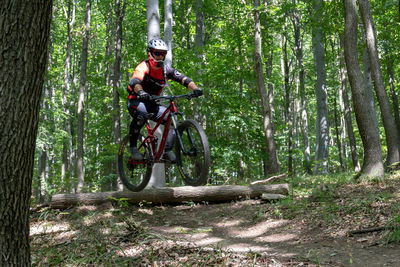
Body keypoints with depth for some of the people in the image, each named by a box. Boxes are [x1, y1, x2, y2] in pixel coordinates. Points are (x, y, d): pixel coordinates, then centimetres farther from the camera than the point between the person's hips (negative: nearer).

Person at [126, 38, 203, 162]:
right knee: (142, 112, -38)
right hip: (136, 102, -6)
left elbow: (183, 79, -10)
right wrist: (140, 92, -60)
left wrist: (195, 89, -30)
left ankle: (167, 151, -6)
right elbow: (135, 81, -38)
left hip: (151, 105, 6)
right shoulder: (143, 67, -19)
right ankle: (132, 146, -22)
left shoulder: (165, 70, -1)